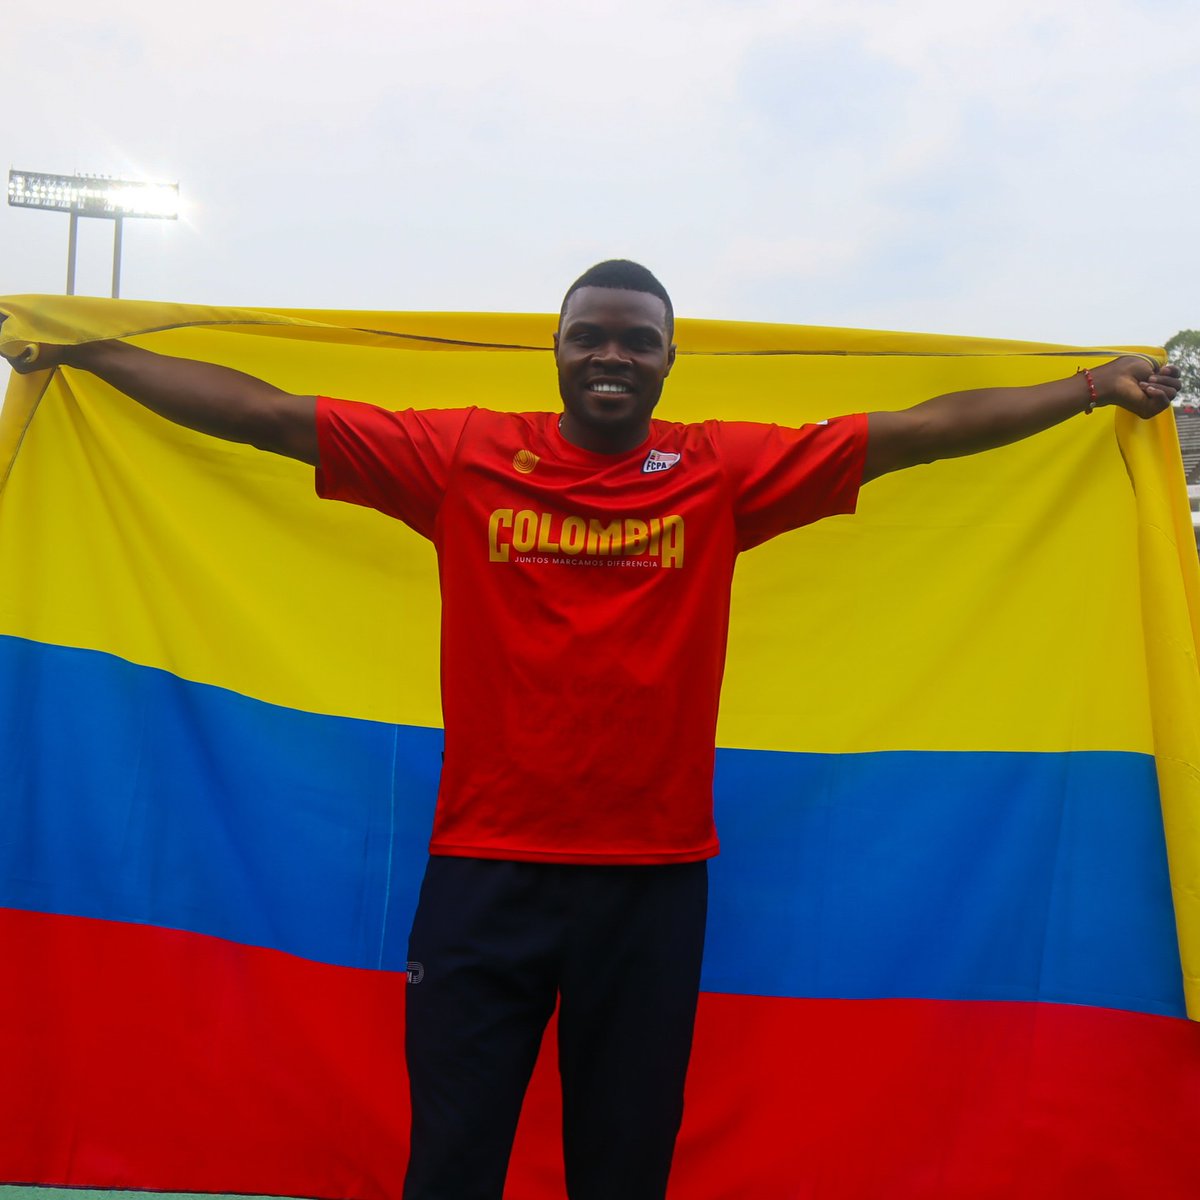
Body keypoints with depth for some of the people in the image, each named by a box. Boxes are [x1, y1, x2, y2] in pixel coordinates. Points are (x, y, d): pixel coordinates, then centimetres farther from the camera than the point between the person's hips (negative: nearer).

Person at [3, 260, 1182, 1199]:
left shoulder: (723, 469, 1)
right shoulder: (464, 456, 1)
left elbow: (915, 428, 3)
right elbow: (267, 414, 3)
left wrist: (1090, 385, 4)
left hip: (652, 876, 1)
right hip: (484, 868, 0)